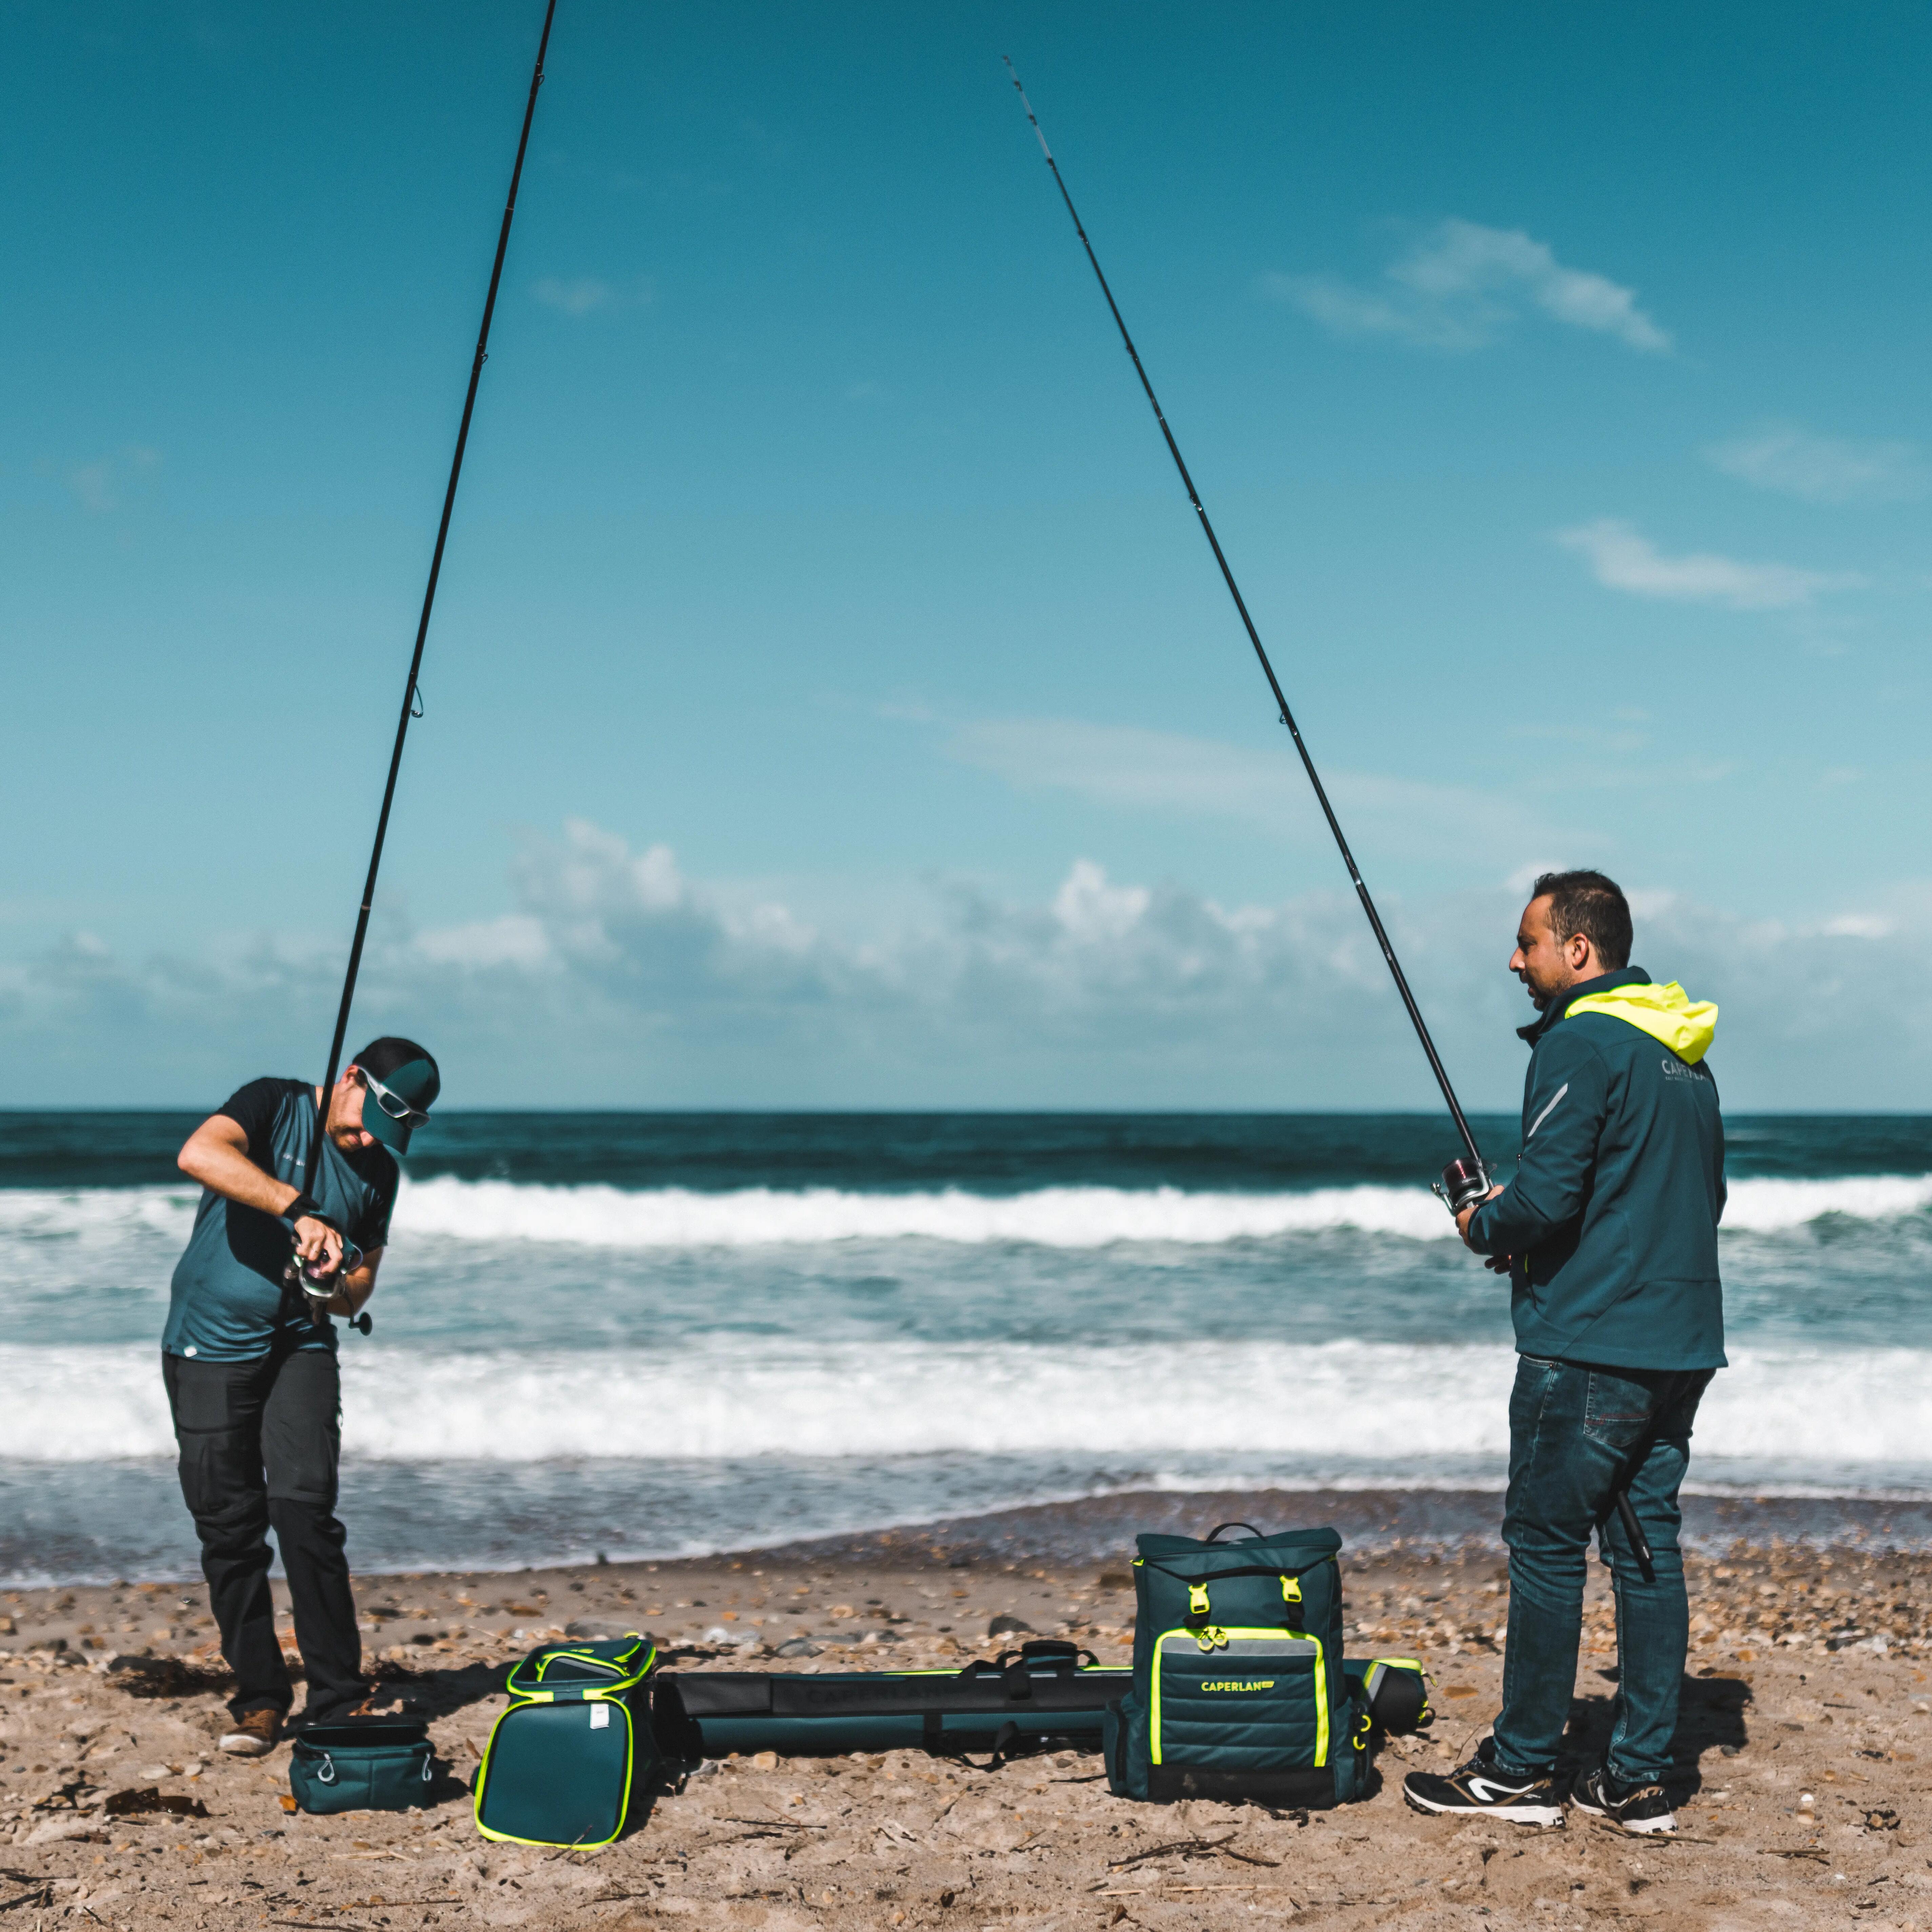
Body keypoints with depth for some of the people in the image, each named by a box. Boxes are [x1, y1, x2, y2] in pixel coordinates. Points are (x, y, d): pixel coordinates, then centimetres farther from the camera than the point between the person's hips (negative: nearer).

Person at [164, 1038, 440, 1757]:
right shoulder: (274, 1105, -8)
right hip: (209, 1346, -2)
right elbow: (199, 1154, -29)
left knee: (304, 1507, -12)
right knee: (229, 1528, 0)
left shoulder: (378, 1172, 6)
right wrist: (300, 1210, -37)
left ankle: (338, 1698, -6)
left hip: (299, 1348, 2)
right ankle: (259, 1697, 13)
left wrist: (339, 1288, -13)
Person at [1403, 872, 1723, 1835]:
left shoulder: (1580, 1045, -13)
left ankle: (1520, 1771, 8)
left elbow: (1546, 1197, -21)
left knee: (1546, 1548, 0)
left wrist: (1484, 1226, 1)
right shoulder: (1684, 1055, 15)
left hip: (1586, 1347, -8)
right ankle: (1639, 1780, 12)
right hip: (1681, 1344, 8)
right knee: (1647, 1547, 9)